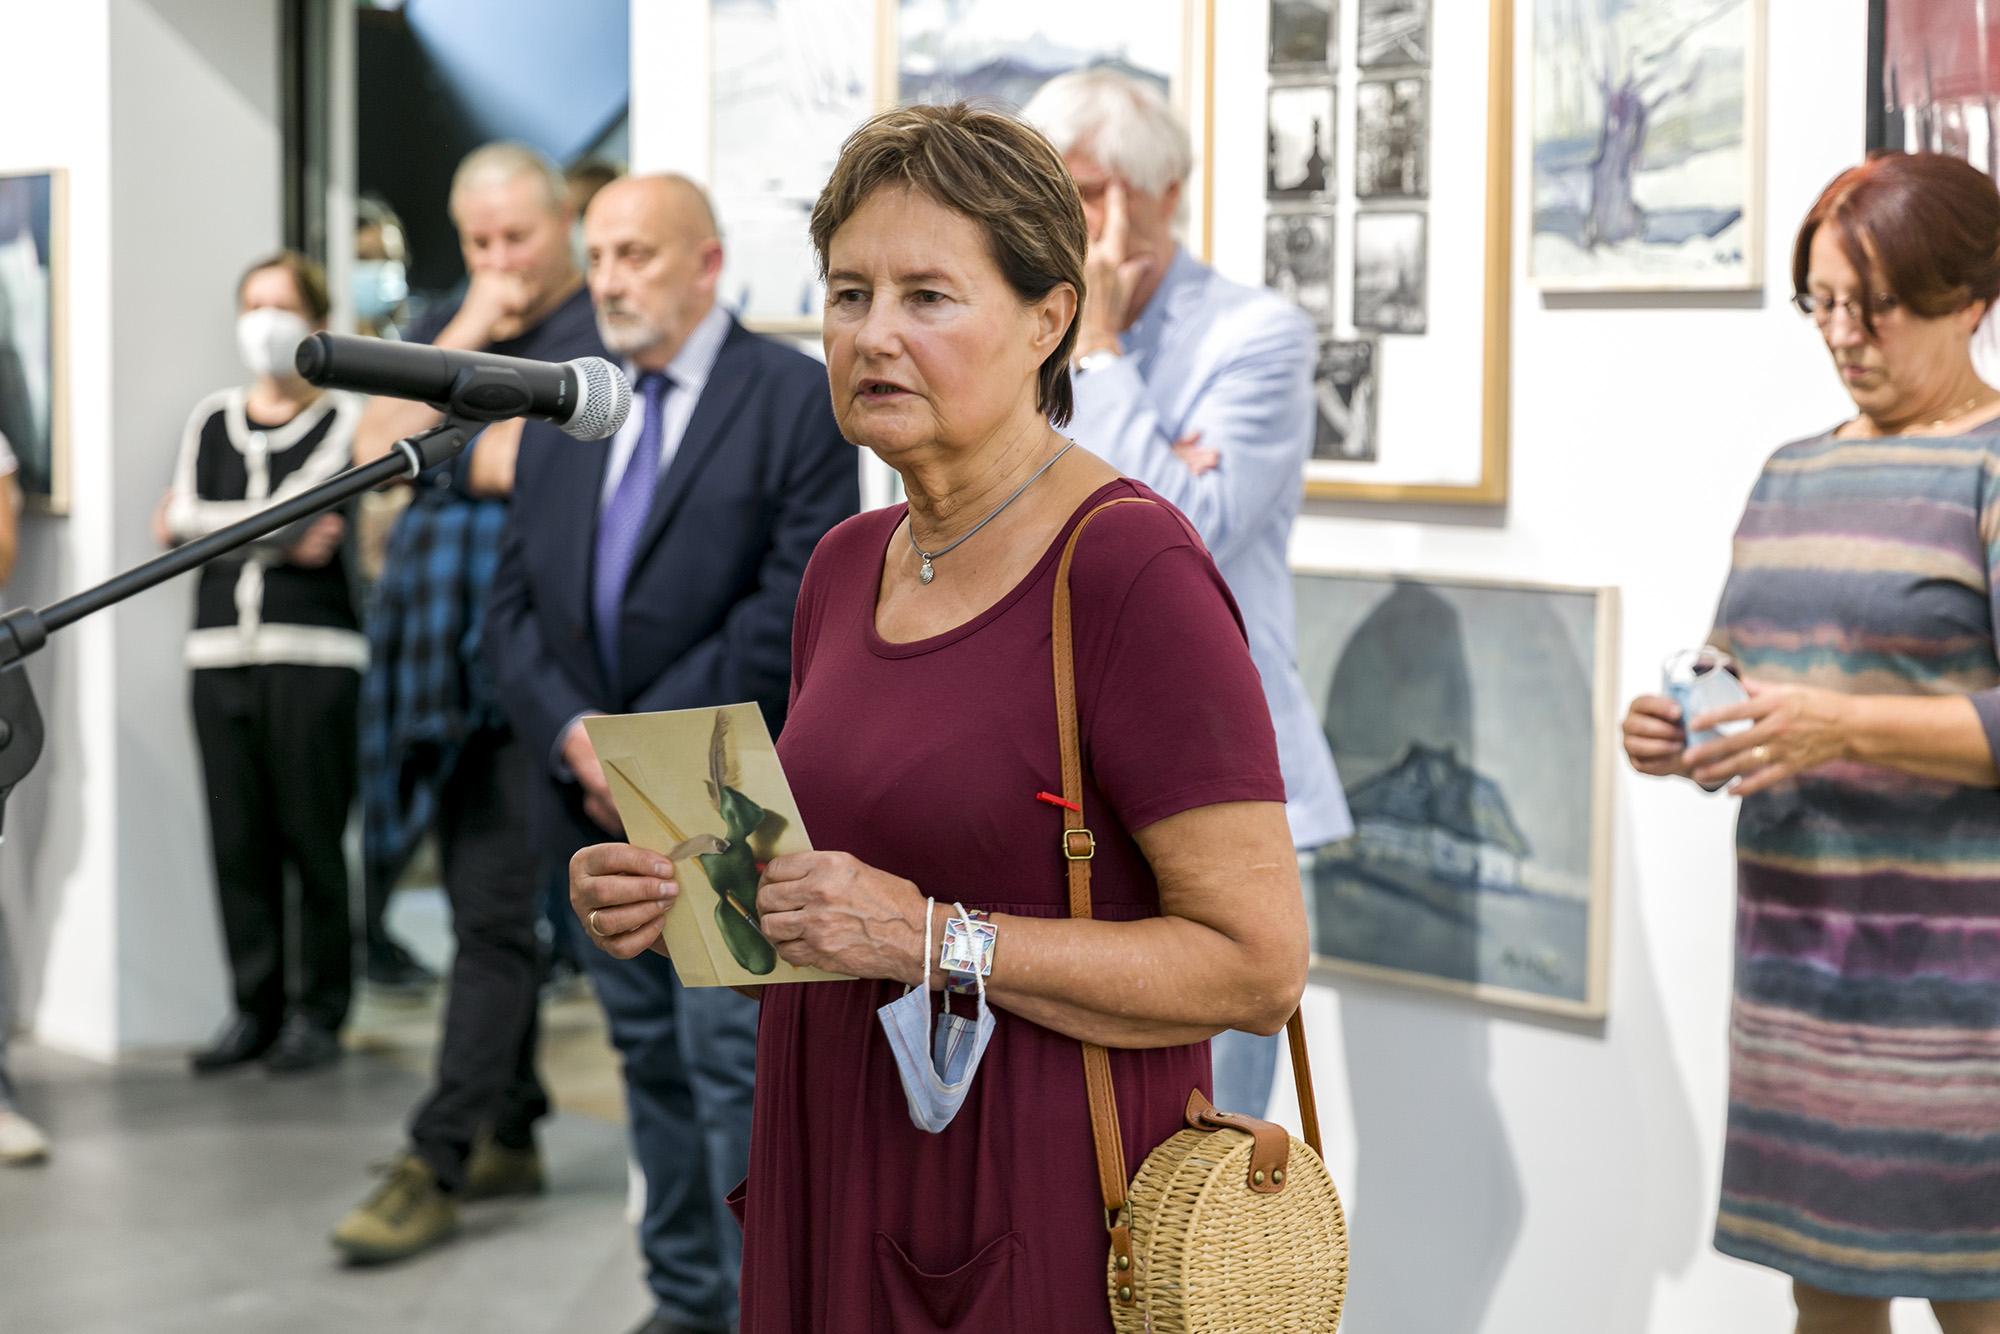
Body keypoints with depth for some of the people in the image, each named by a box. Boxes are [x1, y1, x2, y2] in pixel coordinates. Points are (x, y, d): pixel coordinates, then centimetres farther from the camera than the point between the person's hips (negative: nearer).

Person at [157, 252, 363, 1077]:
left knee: (312, 837, -2)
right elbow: (177, 522, 4)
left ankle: (318, 1011, 6)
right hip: (222, 656, 4)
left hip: (314, 653, -4)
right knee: (236, 841, 4)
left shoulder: (346, 422, 3)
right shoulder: (210, 421, 17)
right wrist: (286, 539, -4)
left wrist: (213, 527, -6)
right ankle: (255, 1007, 12)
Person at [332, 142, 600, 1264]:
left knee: (494, 910, -8)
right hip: (446, 656, 7)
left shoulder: (607, 331, -2)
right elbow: (380, 448, 4)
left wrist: (435, 454, -4)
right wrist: (467, 334, -2)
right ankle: (510, 1131, 22)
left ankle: (437, 1167, -9)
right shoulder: (443, 331, 18)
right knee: (487, 904, 12)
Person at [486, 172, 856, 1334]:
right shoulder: (563, 412, 13)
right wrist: (577, 740, -7)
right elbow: (516, 605, 10)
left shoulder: (796, 399, -5)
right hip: (598, 801, 6)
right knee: (652, 1061, 11)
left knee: (733, 1061, -8)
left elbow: (793, 607, -13)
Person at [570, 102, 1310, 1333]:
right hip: (832, 1185, 7)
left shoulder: (1134, 570, -16)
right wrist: (678, 897, 2)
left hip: (1041, 1227, -7)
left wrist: (934, 938, -23)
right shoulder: (848, 564, 8)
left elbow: (1258, 962, -20)